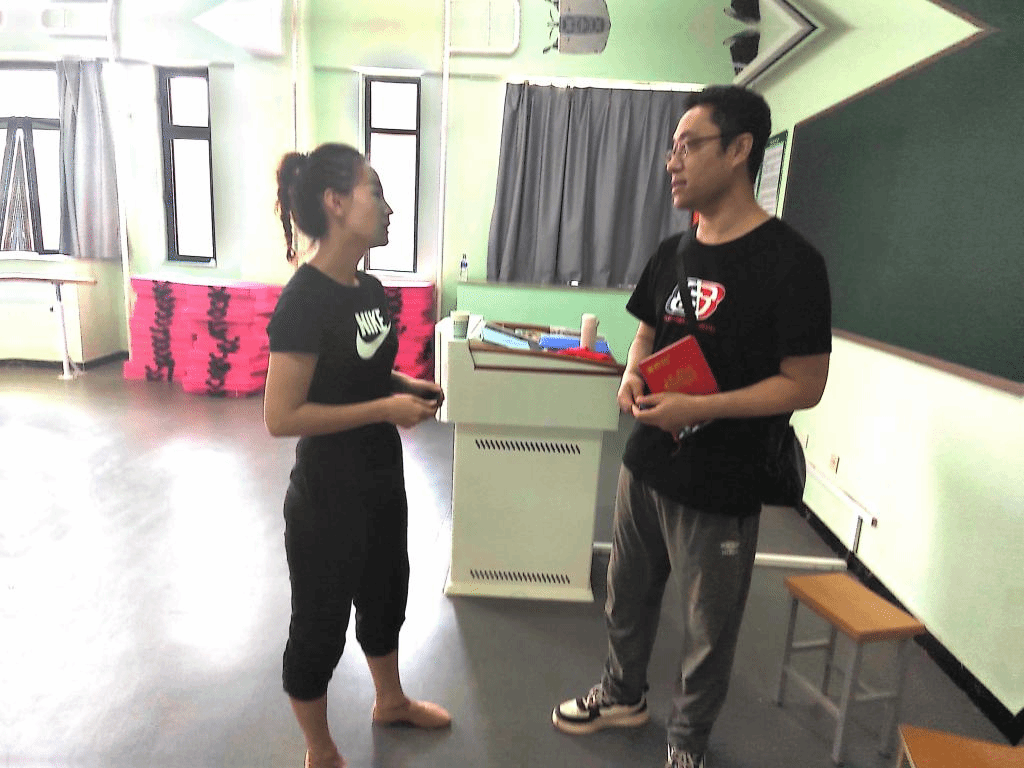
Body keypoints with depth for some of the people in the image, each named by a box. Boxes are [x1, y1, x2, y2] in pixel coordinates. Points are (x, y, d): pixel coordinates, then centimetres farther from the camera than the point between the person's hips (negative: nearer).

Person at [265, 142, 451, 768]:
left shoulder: (370, 289, 2)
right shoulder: (305, 299, -23)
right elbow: (281, 416, -24)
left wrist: (407, 385, -1)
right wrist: (385, 409, -23)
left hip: (382, 478, 9)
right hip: (328, 496, -8)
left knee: (385, 596, 26)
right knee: (321, 623, 14)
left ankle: (391, 701, 53)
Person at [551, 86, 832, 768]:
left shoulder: (789, 261, -16)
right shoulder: (674, 252, 5)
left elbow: (805, 384, -16)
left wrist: (699, 408, -25)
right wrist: (633, 375, -4)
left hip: (721, 488, -6)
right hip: (646, 467, 7)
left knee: (708, 628, 15)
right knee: (628, 594, 24)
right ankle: (624, 693, 51)